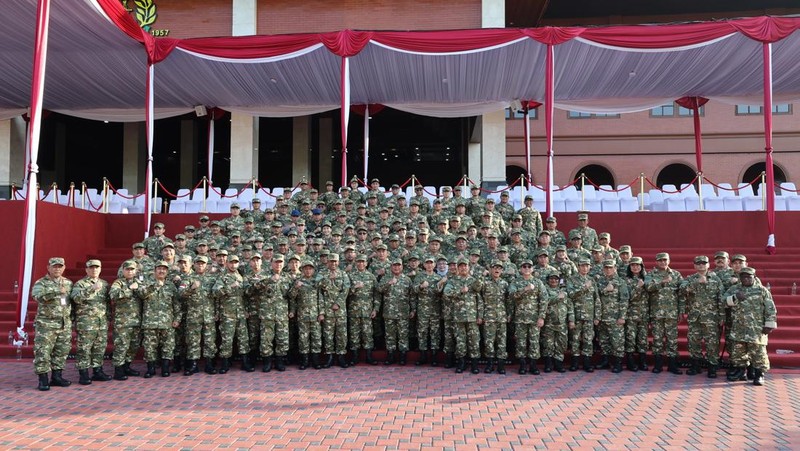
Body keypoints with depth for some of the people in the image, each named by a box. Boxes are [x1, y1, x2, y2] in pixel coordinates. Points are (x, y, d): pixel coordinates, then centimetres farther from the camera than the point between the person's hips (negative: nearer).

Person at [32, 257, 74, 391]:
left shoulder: (68, 283, 12)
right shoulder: (41, 283, -4)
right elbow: (38, 296, -25)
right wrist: (57, 291, -35)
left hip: (65, 324, 5)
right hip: (46, 324, -5)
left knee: (62, 351, 8)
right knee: (43, 352, -6)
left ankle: (57, 376, 18)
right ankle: (43, 379, 2)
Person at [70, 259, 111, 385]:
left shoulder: (105, 284, 15)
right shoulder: (80, 284, -2)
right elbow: (76, 298, -21)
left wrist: (108, 317, 15)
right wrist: (91, 289, -32)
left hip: (102, 322, 5)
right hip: (86, 322, -5)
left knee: (100, 348, 9)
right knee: (84, 349, -3)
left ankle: (97, 371, 19)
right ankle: (83, 374, 2)